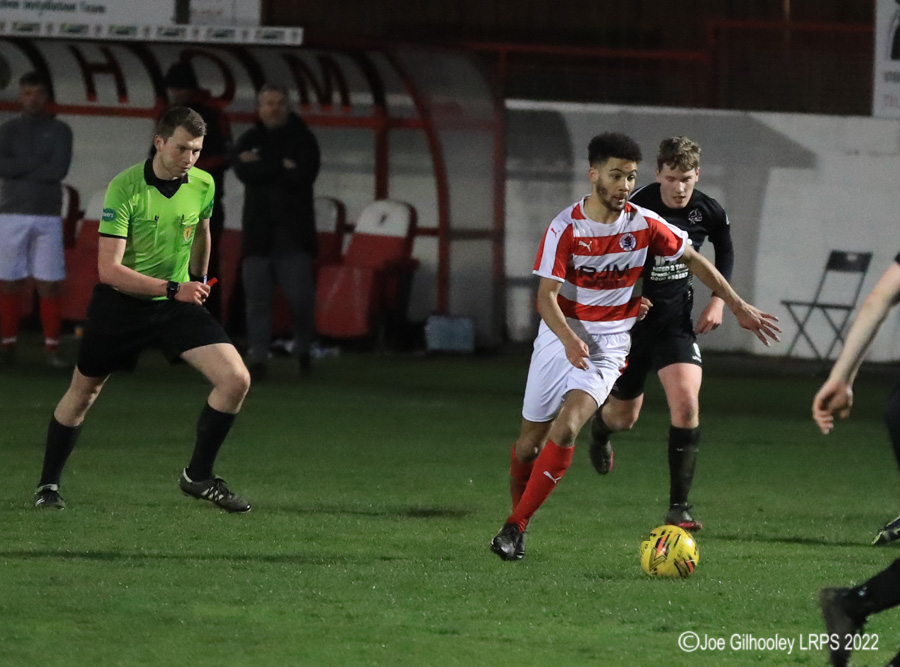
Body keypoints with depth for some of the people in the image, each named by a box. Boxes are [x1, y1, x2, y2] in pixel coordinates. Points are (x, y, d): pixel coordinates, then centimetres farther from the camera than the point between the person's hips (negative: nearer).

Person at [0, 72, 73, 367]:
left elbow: (59, 170, -10)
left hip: (47, 218, -1)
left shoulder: (59, 131, 5)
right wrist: (38, 162, -12)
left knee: (50, 284, -4)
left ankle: (52, 349, -2)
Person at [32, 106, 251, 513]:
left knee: (235, 380, -14)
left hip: (178, 304, 3)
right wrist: (173, 289, -30)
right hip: (120, 302, -3)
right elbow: (109, 270, -25)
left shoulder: (202, 185, -6)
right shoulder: (125, 187, -21)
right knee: (82, 393, 10)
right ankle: (48, 484, 32)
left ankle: (198, 476, 2)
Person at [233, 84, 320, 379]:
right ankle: (257, 357, 2)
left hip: (294, 232, -2)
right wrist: (281, 168, -10)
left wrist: (262, 167, -8)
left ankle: (303, 349, 16)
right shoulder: (248, 141, 11)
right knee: (257, 297, -2)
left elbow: (303, 176, -12)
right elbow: (244, 172, -8)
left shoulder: (303, 140, 4)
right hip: (258, 230, 2)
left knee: (300, 296, -6)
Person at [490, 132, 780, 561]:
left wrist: (738, 307, 11)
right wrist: (569, 339, -36)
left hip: (608, 346, 0)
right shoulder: (565, 229, -13)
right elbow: (546, 297, -17)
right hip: (559, 337, 0)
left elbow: (693, 260, 10)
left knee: (566, 427, -23)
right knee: (530, 441, 6)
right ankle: (517, 516, 33)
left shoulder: (644, 224, -7)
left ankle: (516, 526, -18)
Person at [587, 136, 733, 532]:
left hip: (676, 320, 2)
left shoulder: (708, 213, -9)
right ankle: (600, 426, 53)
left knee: (686, 403, -18)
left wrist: (718, 300, 5)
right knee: (623, 417, 11)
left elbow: (725, 250, 14)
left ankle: (678, 507, -10)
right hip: (630, 319, -2)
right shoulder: (635, 211, -20)